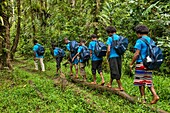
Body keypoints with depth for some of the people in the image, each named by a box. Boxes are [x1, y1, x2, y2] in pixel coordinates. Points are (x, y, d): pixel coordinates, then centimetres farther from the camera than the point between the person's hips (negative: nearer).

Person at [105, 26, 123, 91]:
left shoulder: (110, 38, -9)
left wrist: (107, 57, -1)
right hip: (119, 56, 7)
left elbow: (108, 50, -13)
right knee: (114, 71, 17)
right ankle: (110, 83, 32)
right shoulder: (119, 38, 9)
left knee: (115, 72, -1)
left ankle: (120, 87, -1)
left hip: (113, 56, -7)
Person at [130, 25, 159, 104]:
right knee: (149, 81, 13)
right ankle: (155, 96, -2)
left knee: (141, 82, 3)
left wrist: (131, 64, -7)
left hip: (141, 64, -7)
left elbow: (137, 54, -15)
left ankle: (143, 99, 8)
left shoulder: (140, 41, -10)